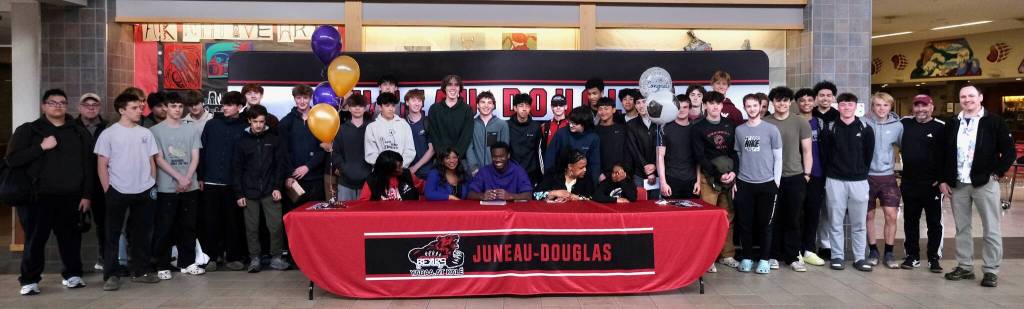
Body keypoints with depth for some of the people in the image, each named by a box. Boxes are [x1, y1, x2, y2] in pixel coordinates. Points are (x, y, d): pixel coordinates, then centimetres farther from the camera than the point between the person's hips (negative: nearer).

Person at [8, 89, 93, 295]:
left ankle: (72, 274, 24)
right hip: (38, 197, -2)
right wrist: (41, 147, -15)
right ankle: (29, 280, 15)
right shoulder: (28, 130, 4)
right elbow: (12, 159, -5)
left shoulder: (79, 132, 9)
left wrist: (87, 194, 0)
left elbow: (88, 165, 6)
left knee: (70, 237, 9)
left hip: (70, 197, 2)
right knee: (35, 239, 3)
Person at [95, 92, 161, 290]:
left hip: (144, 191, 3)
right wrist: (107, 191, -6)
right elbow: (102, 166, -2)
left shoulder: (145, 133, 7)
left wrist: (153, 185, 5)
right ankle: (111, 275, 7)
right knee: (113, 235, 2)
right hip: (118, 191, -3)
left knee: (142, 233, 9)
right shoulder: (109, 134, -3)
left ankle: (141, 271, 19)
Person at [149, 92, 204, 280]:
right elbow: (159, 159, -6)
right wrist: (179, 178, -13)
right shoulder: (156, 131, -1)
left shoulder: (191, 130, 9)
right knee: (164, 228, 0)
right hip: (166, 188, -3)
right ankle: (162, 266, 8)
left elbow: (195, 157, 5)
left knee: (188, 227, 9)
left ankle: (187, 263, 18)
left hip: (190, 187, 3)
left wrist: (187, 179, -9)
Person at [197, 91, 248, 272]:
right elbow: (201, 151, 5)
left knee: (233, 221, 4)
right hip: (211, 181, 1)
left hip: (233, 182, -1)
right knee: (210, 221, 4)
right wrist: (200, 177, -1)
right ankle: (212, 256, 14)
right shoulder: (211, 124, 5)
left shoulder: (244, 128, 2)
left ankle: (232, 257, 14)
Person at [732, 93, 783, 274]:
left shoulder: (771, 129, 1)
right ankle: (746, 258, 14)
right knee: (745, 223, 3)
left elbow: (778, 157, 2)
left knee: (765, 223, 3)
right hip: (744, 184, 2)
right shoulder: (739, 130, 8)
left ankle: (764, 259, 11)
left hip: (766, 183, -2)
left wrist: (776, 181, -3)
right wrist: (734, 181, 7)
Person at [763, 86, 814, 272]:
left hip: (795, 177, 0)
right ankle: (774, 255, 16)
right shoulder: (764, 123, 2)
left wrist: (806, 174, 1)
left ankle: (793, 256, 14)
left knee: (793, 219, 5)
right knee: (774, 218, 6)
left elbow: (807, 150, 5)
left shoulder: (800, 123, 2)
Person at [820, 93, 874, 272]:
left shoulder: (866, 129, 3)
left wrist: (861, 173, 7)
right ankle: (837, 256, 12)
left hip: (859, 181, 1)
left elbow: (868, 155, 8)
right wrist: (830, 173, 3)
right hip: (835, 181, 0)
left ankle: (859, 258, 14)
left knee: (858, 223, 5)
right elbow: (824, 155, 4)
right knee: (835, 222, 4)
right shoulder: (829, 129, 1)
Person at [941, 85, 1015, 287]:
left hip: (984, 183, -4)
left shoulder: (994, 121, -2)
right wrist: (944, 180, 6)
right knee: (962, 228, 10)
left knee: (990, 230, 1)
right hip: (957, 184, 4)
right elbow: (945, 154, 12)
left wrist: (997, 172, -8)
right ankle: (964, 267, 20)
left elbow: (1009, 151, -2)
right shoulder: (953, 124, 10)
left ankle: (991, 271, 9)